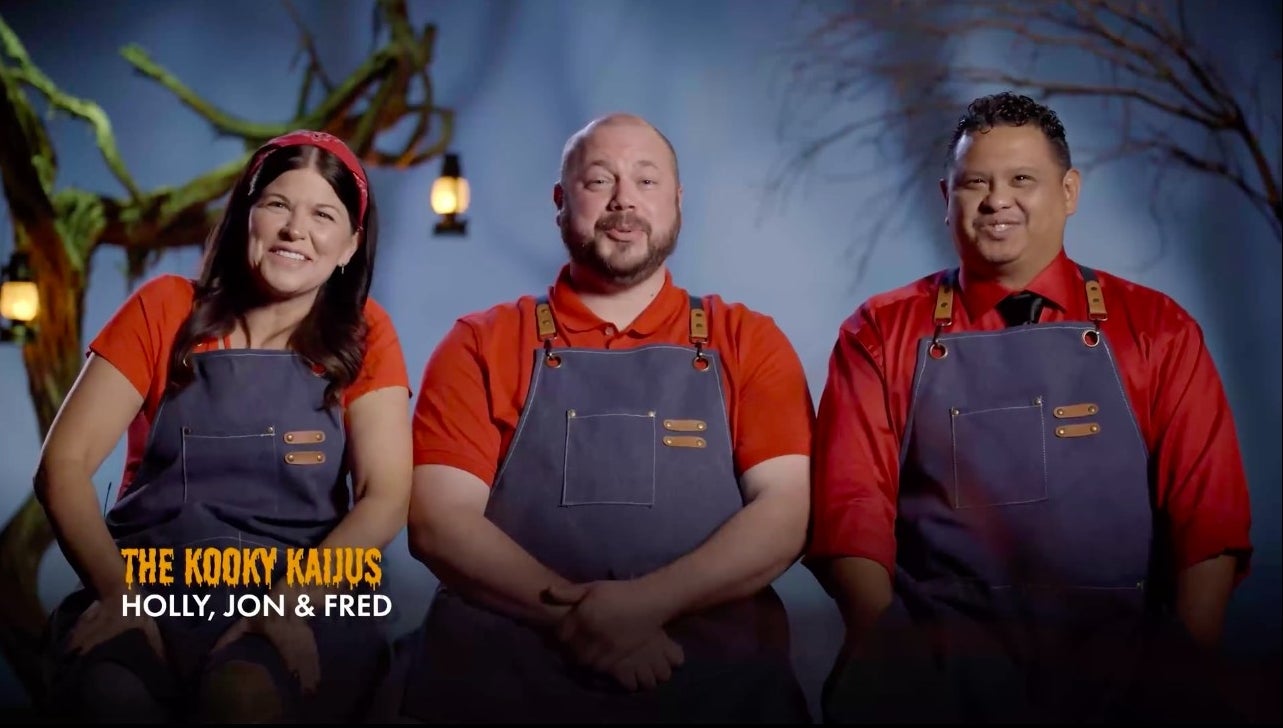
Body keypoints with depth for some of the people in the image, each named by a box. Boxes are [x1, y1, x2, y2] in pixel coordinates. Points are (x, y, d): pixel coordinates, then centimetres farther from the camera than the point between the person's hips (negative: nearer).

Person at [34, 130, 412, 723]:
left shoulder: (363, 336, 8)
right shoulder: (166, 309, 8)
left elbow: (385, 498, -3)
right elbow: (63, 464, 0)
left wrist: (293, 599, -22)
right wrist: (116, 592, -17)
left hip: (303, 597, 0)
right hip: (150, 587, 1)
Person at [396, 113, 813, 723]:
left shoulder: (750, 343, 12)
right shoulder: (480, 345, 11)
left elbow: (785, 512, 1)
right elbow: (438, 521, 1)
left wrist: (648, 602, -13)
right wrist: (574, 615, -12)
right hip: (502, 676, -1)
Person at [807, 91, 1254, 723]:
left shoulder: (1156, 330, 10)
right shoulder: (881, 335, 9)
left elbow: (1209, 512, 5)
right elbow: (851, 508, 2)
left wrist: (1188, 663, -10)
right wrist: (888, 651, -14)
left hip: (1121, 658, 2)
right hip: (935, 659, -1)